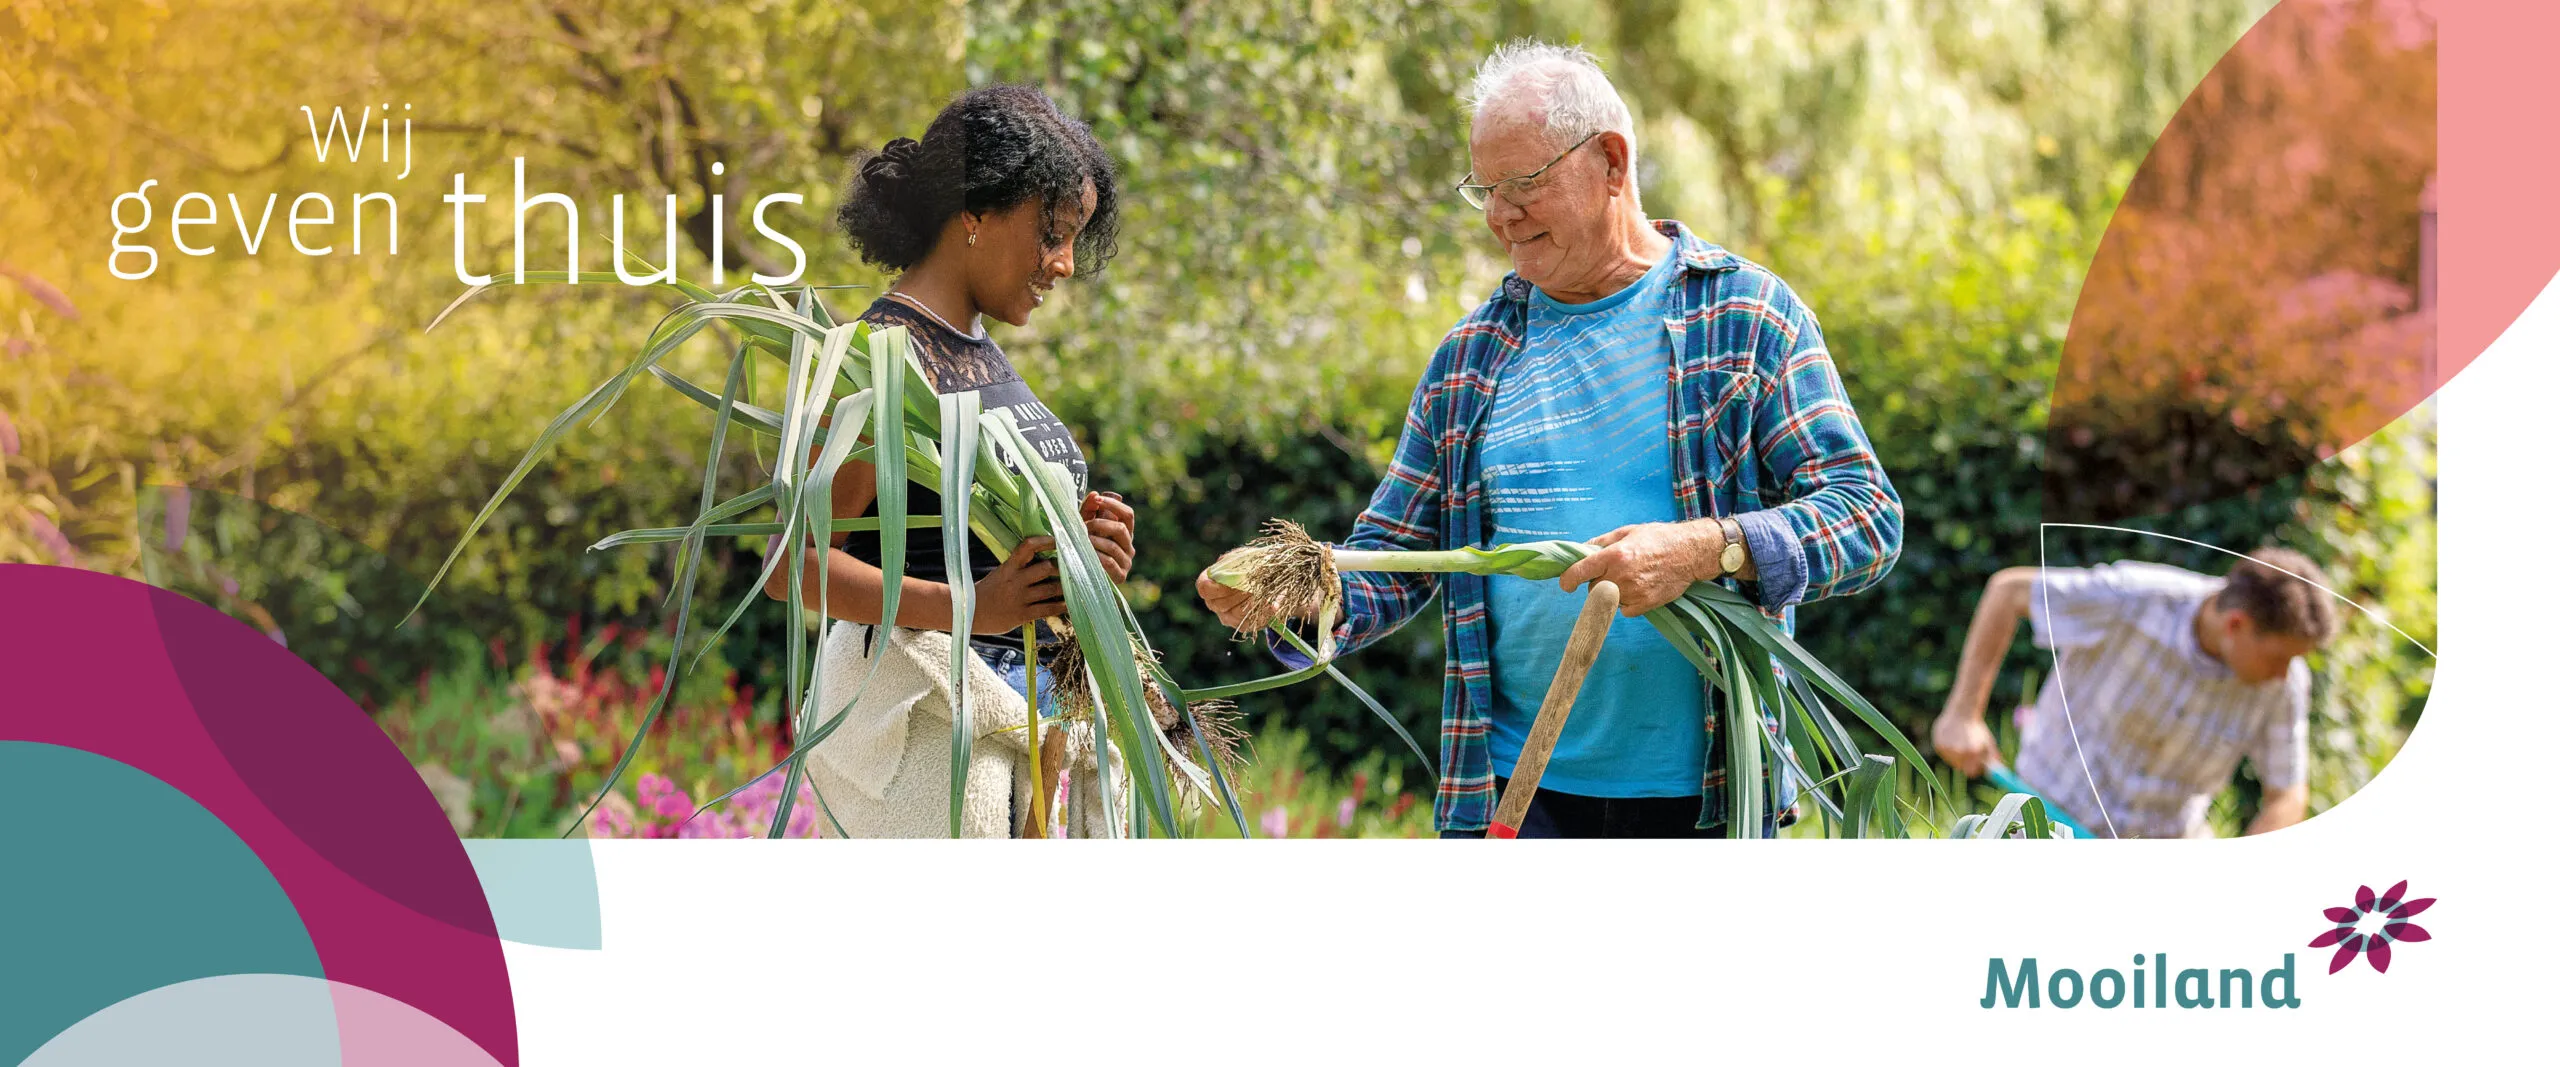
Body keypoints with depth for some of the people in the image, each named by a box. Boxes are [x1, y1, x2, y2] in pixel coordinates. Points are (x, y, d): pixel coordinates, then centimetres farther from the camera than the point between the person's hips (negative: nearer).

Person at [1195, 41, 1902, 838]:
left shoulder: (1745, 316, 1)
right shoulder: (1471, 355, 12)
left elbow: (1869, 518, -6)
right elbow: (1393, 558, 13)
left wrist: (1707, 549, -23)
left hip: (1709, 793, -2)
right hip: (1518, 793, 2)